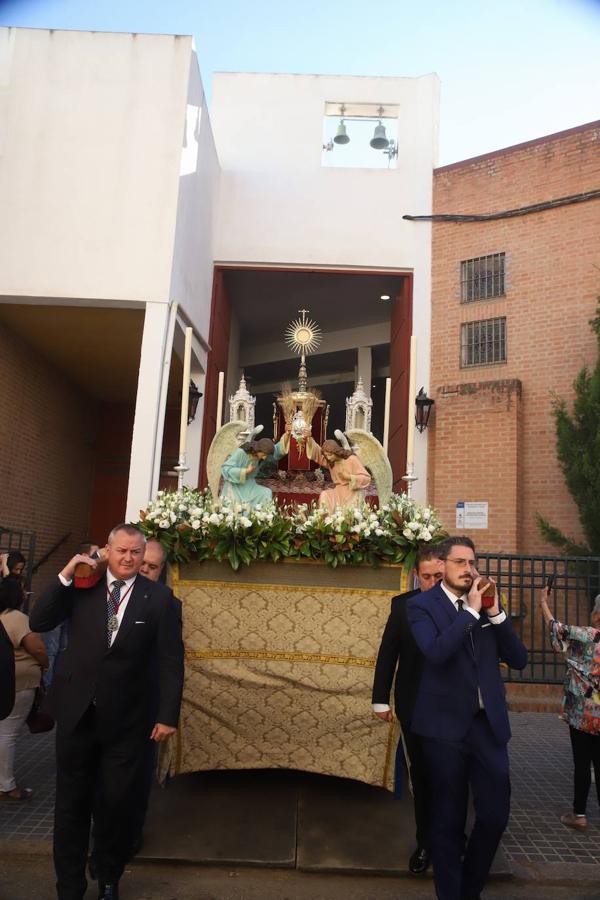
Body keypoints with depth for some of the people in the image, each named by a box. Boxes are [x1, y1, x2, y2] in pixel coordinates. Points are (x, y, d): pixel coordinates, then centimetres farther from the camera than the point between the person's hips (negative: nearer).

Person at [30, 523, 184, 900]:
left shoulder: (159, 597, -7)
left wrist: (168, 715, -10)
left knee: (117, 805, 12)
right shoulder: (82, 586, -1)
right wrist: (65, 576, -15)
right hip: (77, 711, 2)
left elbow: (171, 660, -7)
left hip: (126, 719, -1)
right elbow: (39, 622, -5)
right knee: (72, 802, 15)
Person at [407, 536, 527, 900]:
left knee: (496, 814, 9)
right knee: (449, 819, 10)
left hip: (489, 722, 4)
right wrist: (471, 610, -20)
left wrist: (495, 613, -11)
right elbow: (435, 652, -25)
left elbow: (519, 659, 2)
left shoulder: (487, 601, 6)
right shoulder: (422, 605, -7)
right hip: (446, 724, -4)